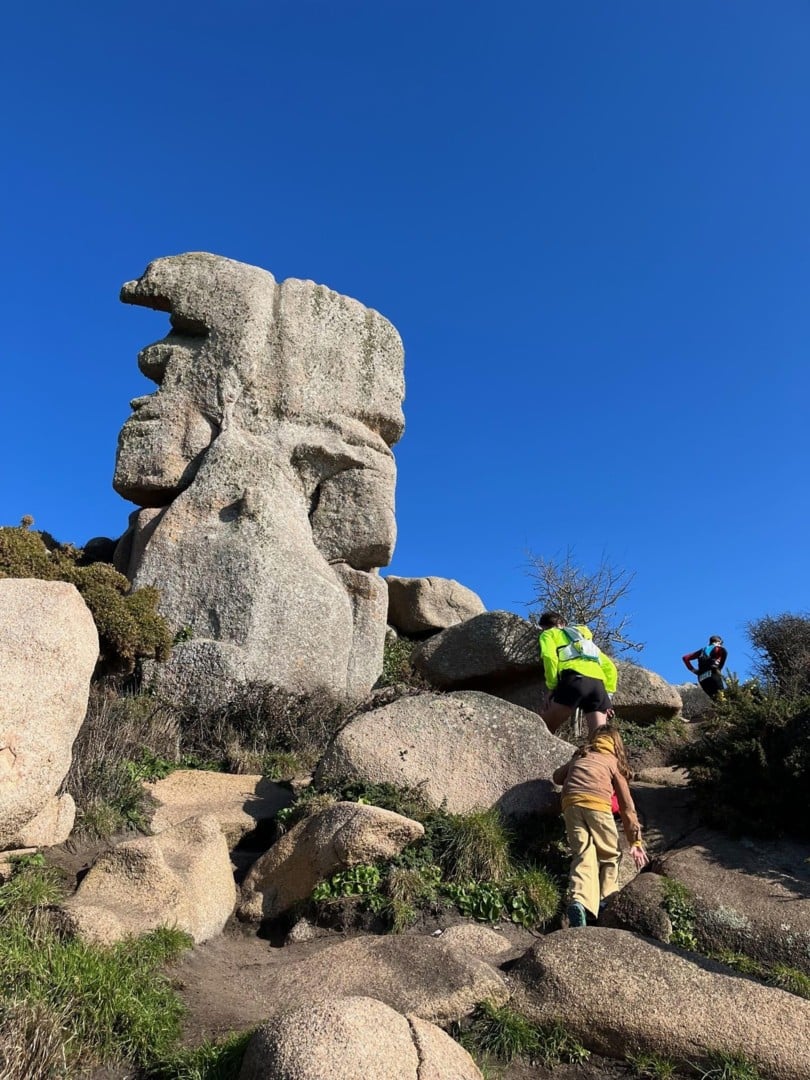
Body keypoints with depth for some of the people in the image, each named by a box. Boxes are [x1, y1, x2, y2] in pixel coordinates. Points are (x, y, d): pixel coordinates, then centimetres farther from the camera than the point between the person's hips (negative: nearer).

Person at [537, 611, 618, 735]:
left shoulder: (549, 634, 24)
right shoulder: (586, 638, 42)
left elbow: (549, 657, -1)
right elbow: (609, 667, 33)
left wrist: (553, 686, 1)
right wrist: (608, 695, 26)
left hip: (575, 679, -5)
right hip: (598, 684, 6)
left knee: (542, 730, 2)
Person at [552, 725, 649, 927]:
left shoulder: (579, 757, 30)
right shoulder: (613, 762, 22)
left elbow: (557, 777, 36)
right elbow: (626, 806, 18)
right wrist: (636, 842, 18)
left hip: (571, 803, 2)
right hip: (597, 804, -2)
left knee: (583, 856, -3)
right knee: (610, 855, 17)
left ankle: (578, 901, -25)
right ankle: (606, 900, 7)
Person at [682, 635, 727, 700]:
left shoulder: (702, 650, 29)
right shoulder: (718, 648, 15)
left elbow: (685, 658, 25)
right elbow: (724, 652, -12)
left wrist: (693, 670, 19)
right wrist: (720, 667, -6)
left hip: (702, 678, 5)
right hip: (712, 673, -5)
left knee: (713, 698, 7)